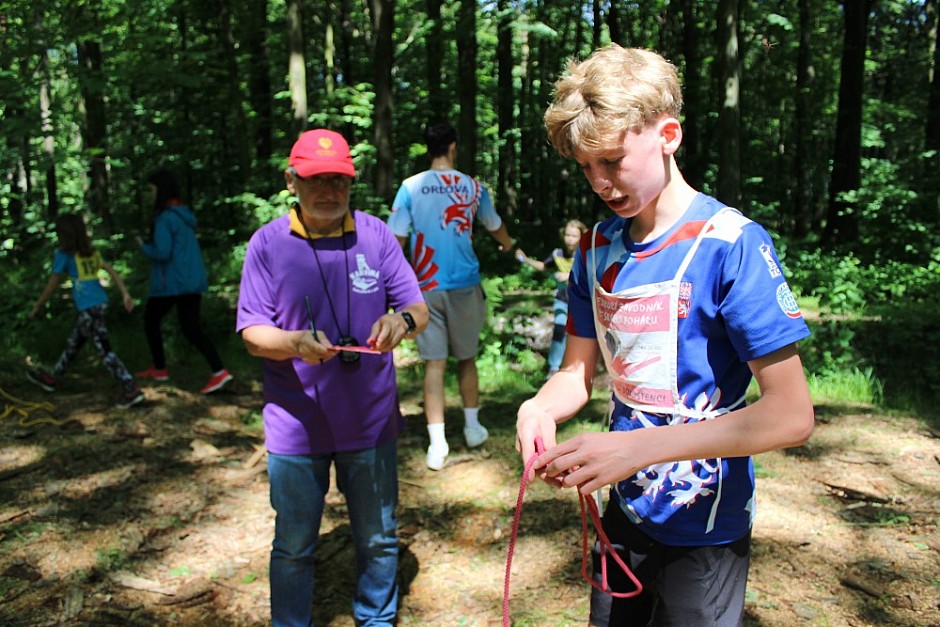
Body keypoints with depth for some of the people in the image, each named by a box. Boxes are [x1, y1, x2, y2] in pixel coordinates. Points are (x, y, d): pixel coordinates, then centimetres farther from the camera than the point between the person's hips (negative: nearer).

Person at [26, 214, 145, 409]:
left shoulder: (64, 254, -6)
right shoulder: (91, 252, 12)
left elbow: (53, 285, -1)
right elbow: (111, 270, 7)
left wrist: (36, 306, 11)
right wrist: (125, 294, 6)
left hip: (89, 308, -8)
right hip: (100, 303, 8)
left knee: (105, 350, -7)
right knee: (73, 343, 23)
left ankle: (131, 391, -11)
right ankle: (52, 378, 41)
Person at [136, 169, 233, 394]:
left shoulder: (165, 218, -14)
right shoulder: (185, 214, 12)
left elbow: (162, 252, -20)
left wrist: (143, 247, -2)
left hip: (171, 283, -7)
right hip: (193, 280, 7)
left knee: (151, 320, 16)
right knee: (191, 328, 5)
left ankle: (159, 368, 27)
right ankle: (219, 371, -10)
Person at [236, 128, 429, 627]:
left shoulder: (375, 234, -2)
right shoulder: (268, 243, -5)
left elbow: (419, 310, -4)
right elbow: (252, 334, -8)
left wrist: (402, 320, -28)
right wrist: (296, 343, -30)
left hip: (371, 420, 2)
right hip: (296, 425, -1)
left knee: (378, 541, 17)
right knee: (293, 548, 15)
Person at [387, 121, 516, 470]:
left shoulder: (410, 187, -3)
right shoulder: (472, 187, 3)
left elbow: (396, 239, -7)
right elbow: (495, 226, 19)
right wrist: (508, 244, 42)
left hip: (426, 288, -1)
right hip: (464, 285, 1)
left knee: (434, 364, 2)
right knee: (466, 359, 16)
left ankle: (437, 443, 0)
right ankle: (472, 427, 29)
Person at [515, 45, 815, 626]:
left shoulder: (732, 244, -19)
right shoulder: (597, 247, -1)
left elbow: (792, 414, -23)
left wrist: (639, 447, -32)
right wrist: (540, 409, -17)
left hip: (705, 530, -5)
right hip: (625, 512, 5)